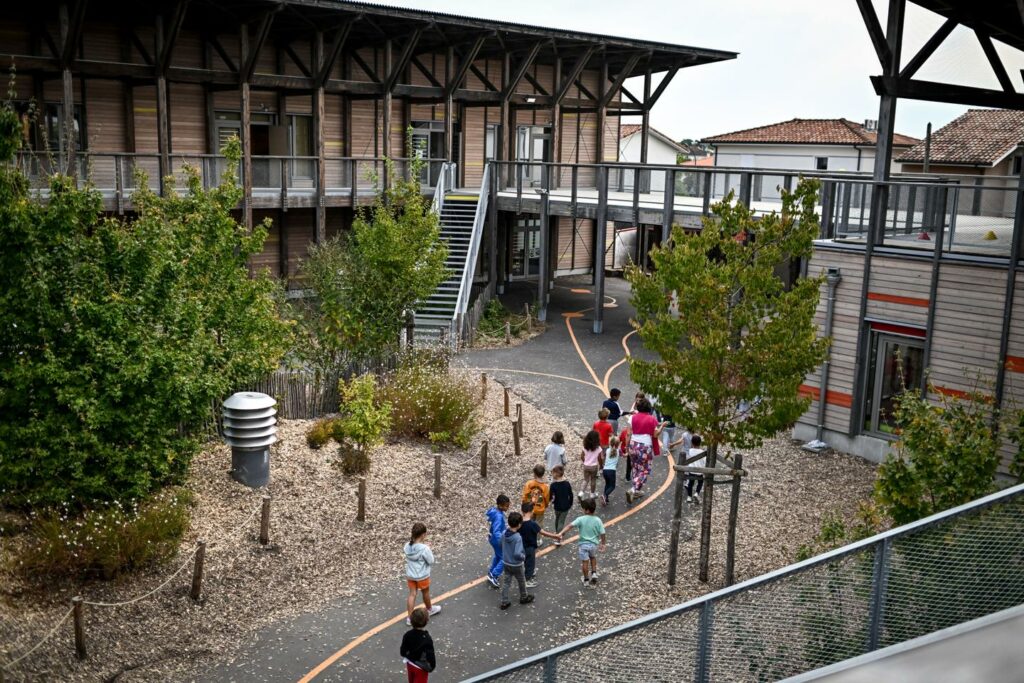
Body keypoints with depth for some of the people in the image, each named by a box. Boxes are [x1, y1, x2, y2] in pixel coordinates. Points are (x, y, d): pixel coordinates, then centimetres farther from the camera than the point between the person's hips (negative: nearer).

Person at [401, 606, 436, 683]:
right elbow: (430, 655, -25)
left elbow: (403, 651, -4)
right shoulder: (427, 639, -32)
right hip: (421, 667, -5)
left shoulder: (408, 635, -17)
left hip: (410, 664, 5)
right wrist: (432, 666, -7)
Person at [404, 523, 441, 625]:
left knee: (412, 594, 15)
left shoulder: (407, 546, -12)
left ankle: (410, 617, 18)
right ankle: (429, 609, 45)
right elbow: (431, 562, -17)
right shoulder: (424, 548, -29)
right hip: (422, 576, -4)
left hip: (410, 575, 4)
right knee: (426, 593, 21)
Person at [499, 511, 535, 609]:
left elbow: (501, 544, 8)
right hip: (516, 565, -5)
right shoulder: (518, 537, -32)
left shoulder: (504, 533, -11)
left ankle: (504, 602, 23)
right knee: (521, 582, 20)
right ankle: (523, 598, 41)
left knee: (506, 582, 17)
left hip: (506, 563, 5)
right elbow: (517, 554, -35)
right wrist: (523, 557, -16)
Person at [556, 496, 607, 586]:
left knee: (585, 562, 13)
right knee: (593, 558, 31)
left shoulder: (581, 519, -20)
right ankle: (594, 573, 23)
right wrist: (603, 544, 5)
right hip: (594, 544, 2)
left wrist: (562, 532, -35)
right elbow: (602, 534, -9)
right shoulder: (598, 520, -12)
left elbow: (570, 525, -31)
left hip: (584, 544, -2)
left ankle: (586, 580, 25)